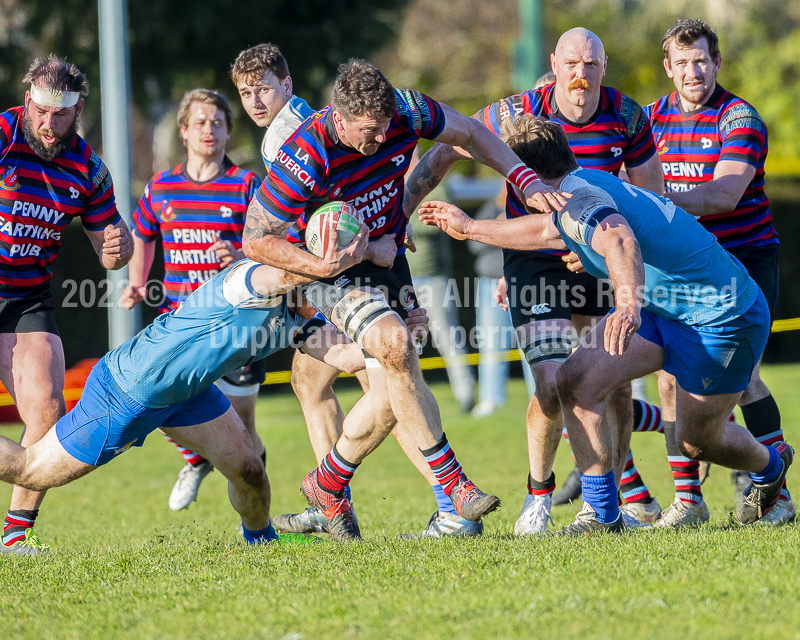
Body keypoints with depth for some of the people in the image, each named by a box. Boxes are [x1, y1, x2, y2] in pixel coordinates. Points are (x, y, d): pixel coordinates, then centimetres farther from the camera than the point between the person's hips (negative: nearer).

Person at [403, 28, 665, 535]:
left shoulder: (627, 117, -9)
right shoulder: (517, 114, -16)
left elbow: (651, 199, 2)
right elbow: (446, 151, -3)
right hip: (533, 260, -3)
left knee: (615, 381, 3)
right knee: (554, 385, -15)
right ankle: (538, 493, 9)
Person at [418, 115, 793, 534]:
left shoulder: (579, 198, -26)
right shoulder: (588, 184, 7)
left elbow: (620, 240, -50)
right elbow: (545, 231, 31)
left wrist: (630, 303, -69)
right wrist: (470, 228, 42)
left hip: (721, 318, -9)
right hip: (660, 307, 9)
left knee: (698, 440, 7)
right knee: (577, 381, -8)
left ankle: (769, 466, 40)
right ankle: (602, 514, 0)